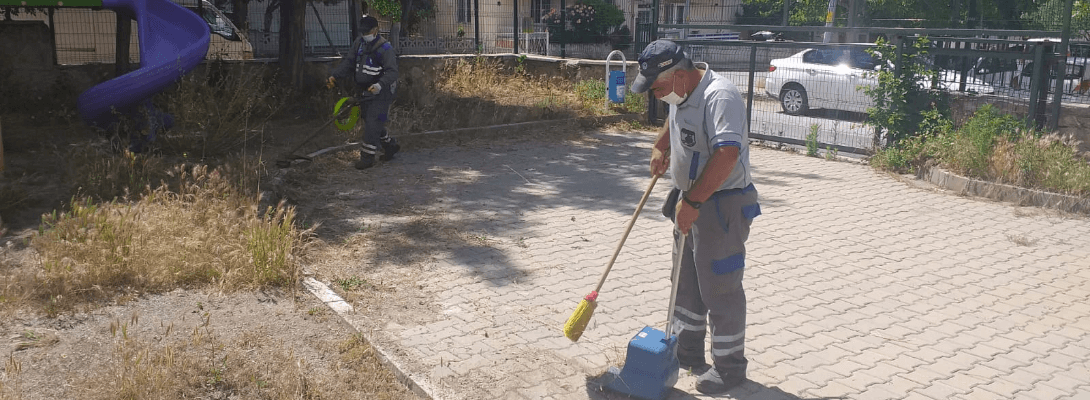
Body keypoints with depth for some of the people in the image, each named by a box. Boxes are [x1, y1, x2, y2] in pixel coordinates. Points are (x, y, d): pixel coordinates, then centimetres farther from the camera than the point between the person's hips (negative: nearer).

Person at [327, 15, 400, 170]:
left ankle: (367, 157, -5)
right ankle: (391, 146, 32)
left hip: (380, 93, -8)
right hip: (363, 92, 8)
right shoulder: (359, 43, 7)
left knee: (373, 124, -11)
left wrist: (380, 85, -38)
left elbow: (392, 71, -22)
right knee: (370, 122, 15)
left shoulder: (384, 48, -15)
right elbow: (348, 63, 9)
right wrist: (334, 76, -5)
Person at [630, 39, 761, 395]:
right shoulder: (681, 92, 4)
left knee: (720, 288, 1)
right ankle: (686, 352, 34)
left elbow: (727, 154, -37)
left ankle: (730, 366, 17)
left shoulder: (720, 96, -26)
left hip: (721, 205, -10)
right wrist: (660, 147, 11)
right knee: (686, 281, 18)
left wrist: (691, 202, -36)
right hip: (690, 201, 10)